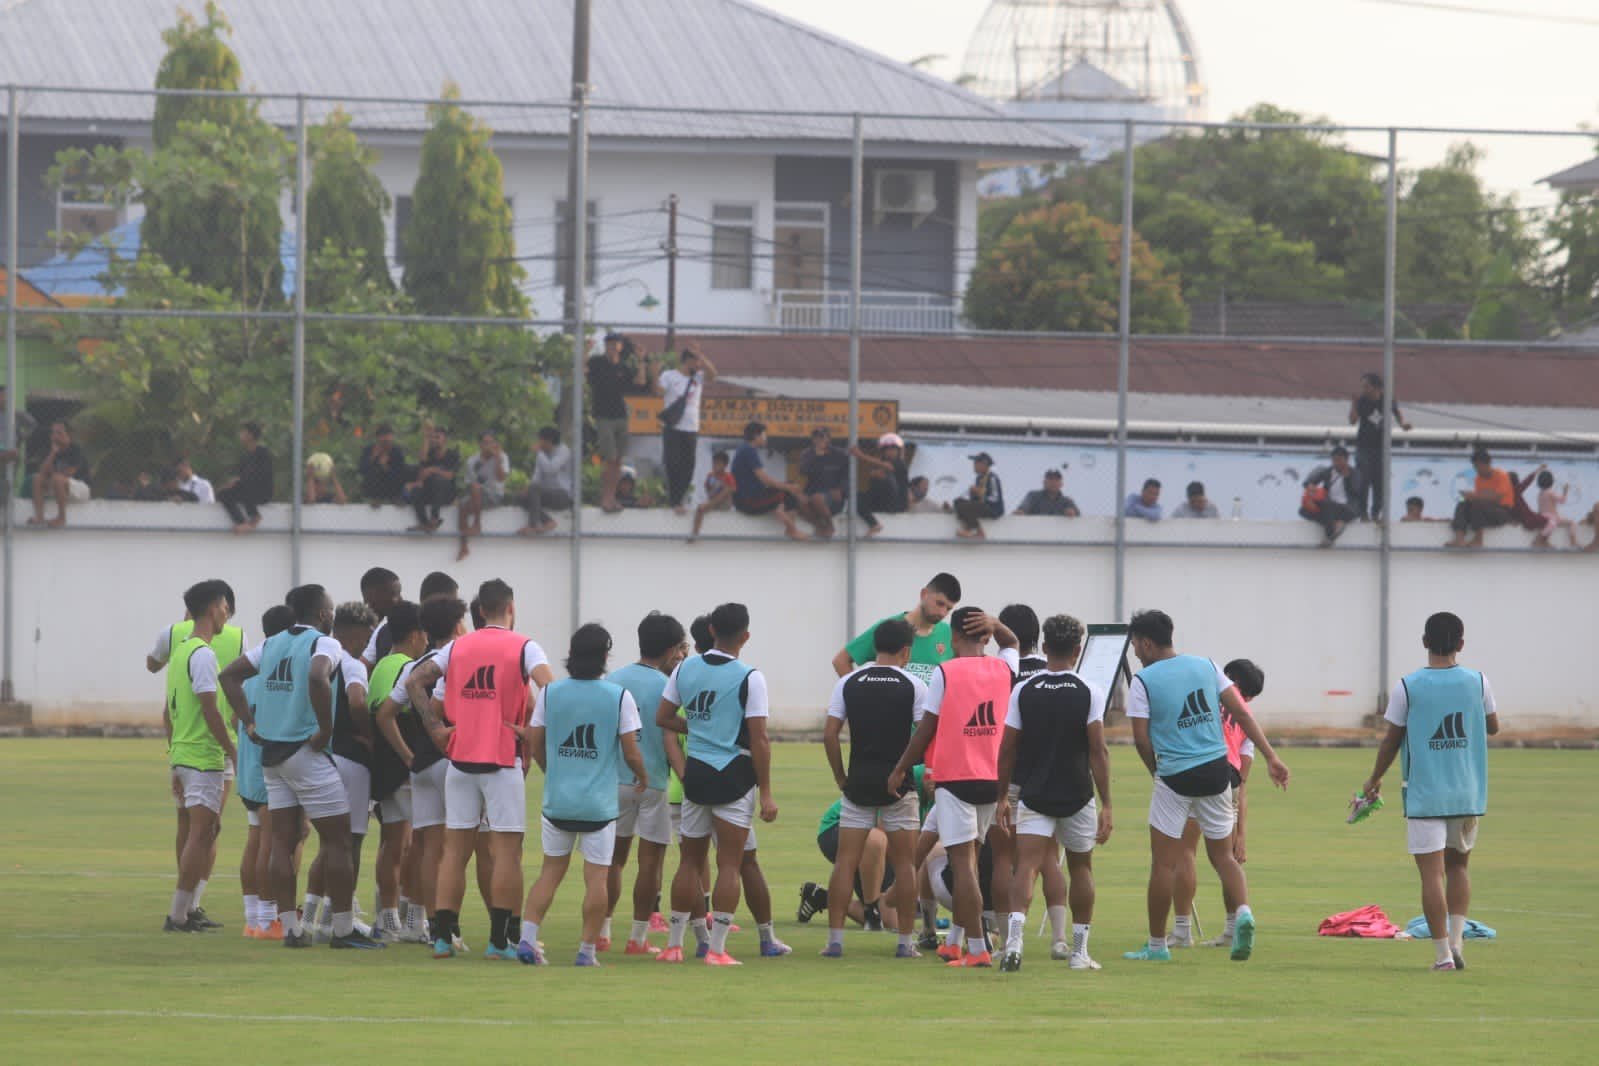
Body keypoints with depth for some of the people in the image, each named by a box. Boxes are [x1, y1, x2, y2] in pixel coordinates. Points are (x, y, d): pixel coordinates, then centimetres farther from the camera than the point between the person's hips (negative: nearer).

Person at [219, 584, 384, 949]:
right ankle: (344, 929, 0)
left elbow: (230, 675, 14)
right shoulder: (324, 644, -9)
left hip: (272, 752, 7)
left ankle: (290, 928, 8)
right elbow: (317, 678, -30)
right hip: (307, 752, -7)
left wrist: (250, 723, 10)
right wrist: (326, 729, -20)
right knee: (337, 839, 0)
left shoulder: (272, 644, 13)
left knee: (283, 840, 8)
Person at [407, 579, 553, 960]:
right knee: (507, 850, 0)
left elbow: (414, 681, 4)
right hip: (503, 759, -4)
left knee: (454, 849, 9)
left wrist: (435, 727, 2)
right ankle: (500, 940, -3)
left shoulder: (457, 647, 8)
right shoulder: (523, 648, -3)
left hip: (460, 757, 4)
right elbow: (548, 688, -19)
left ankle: (443, 937, 6)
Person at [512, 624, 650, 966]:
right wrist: (643, 776, 16)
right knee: (596, 877, 3)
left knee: (551, 870, 14)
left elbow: (535, 745, 6)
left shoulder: (550, 693, 0)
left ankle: (527, 938, 2)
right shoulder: (620, 696, -7)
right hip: (599, 803, -3)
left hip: (557, 800, 3)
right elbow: (631, 752, -6)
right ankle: (588, 949, 3)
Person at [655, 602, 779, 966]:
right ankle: (717, 949, -4)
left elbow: (662, 718, 9)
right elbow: (759, 739, -12)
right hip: (735, 775, -4)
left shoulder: (685, 669, 3)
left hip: (695, 773, 4)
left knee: (690, 860, 15)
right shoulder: (750, 678, -11)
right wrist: (766, 793, -8)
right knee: (729, 864, 0)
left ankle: (674, 944, 18)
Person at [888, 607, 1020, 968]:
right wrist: (996, 626, 7)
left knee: (963, 862, -4)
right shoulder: (1004, 669, 5)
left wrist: (901, 770, 5)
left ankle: (977, 949, -10)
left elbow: (926, 729, -5)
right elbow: (1012, 642, 29)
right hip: (997, 779, 4)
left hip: (954, 777, -4)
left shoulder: (946, 673, -6)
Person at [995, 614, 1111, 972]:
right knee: (1081, 868, 17)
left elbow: (1007, 749, 1)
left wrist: (1002, 797, 12)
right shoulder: (1089, 694, -4)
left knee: (1026, 866, -7)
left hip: (1034, 795, 0)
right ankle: (1079, 951, 22)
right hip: (1077, 796, 0)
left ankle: (1014, 940, -30)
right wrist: (1106, 805, -7)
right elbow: (1098, 750, -9)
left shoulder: (1023, 691, 0)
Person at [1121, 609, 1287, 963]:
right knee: (1223, 857, 13)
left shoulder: (1143, 681, -7)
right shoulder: (1206, 666, 7)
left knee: (1164, 863, 6)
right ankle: (1243, 911, -14)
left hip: (1175, 777, -4)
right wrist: (1271, 757, 4)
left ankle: (1157, 944, 12)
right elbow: (1241, 713, 3)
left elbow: (1141, 738, -9)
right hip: (1216, 772, 4)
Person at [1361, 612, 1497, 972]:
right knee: (1458, 865, 20)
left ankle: (1442, 952, -7)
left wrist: (1375, 780, 15)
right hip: (1468, 793, 3)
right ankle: (1456, 939, 10)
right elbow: (1492, 726, 14)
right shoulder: (1477, 682, -1)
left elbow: (1392, 739, 0)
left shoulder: (1407, 687, -7)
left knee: (1431, 873, -2)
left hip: (1424, 795, -3)